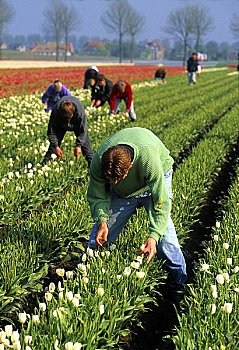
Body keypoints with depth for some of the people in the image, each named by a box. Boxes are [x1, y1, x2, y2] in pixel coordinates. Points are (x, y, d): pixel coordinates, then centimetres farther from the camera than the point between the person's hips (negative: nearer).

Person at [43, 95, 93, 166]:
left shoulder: (80, 110, -43)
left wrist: (78, 145, -33)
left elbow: (82, 131, -29)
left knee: (84, 141, -8)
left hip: (77, 124, 0)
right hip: (61, 125, 0)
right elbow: (52, 131, -29)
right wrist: (56, 146, -33)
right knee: (54, 142, -11)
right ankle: (46, 162, -3)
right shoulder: (55, 112, -41)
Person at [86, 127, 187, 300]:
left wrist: (153, 236, -48)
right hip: (123, 191, 3)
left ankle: (178, 278, -2)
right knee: (101, 230, 0)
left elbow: (161, 201, -40)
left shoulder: (149, 159, -46)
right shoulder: (98, 162, -34)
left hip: (155, 178, -3)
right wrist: (102, 220, -34)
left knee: (163, 226, -18)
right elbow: (97, 196, -16)